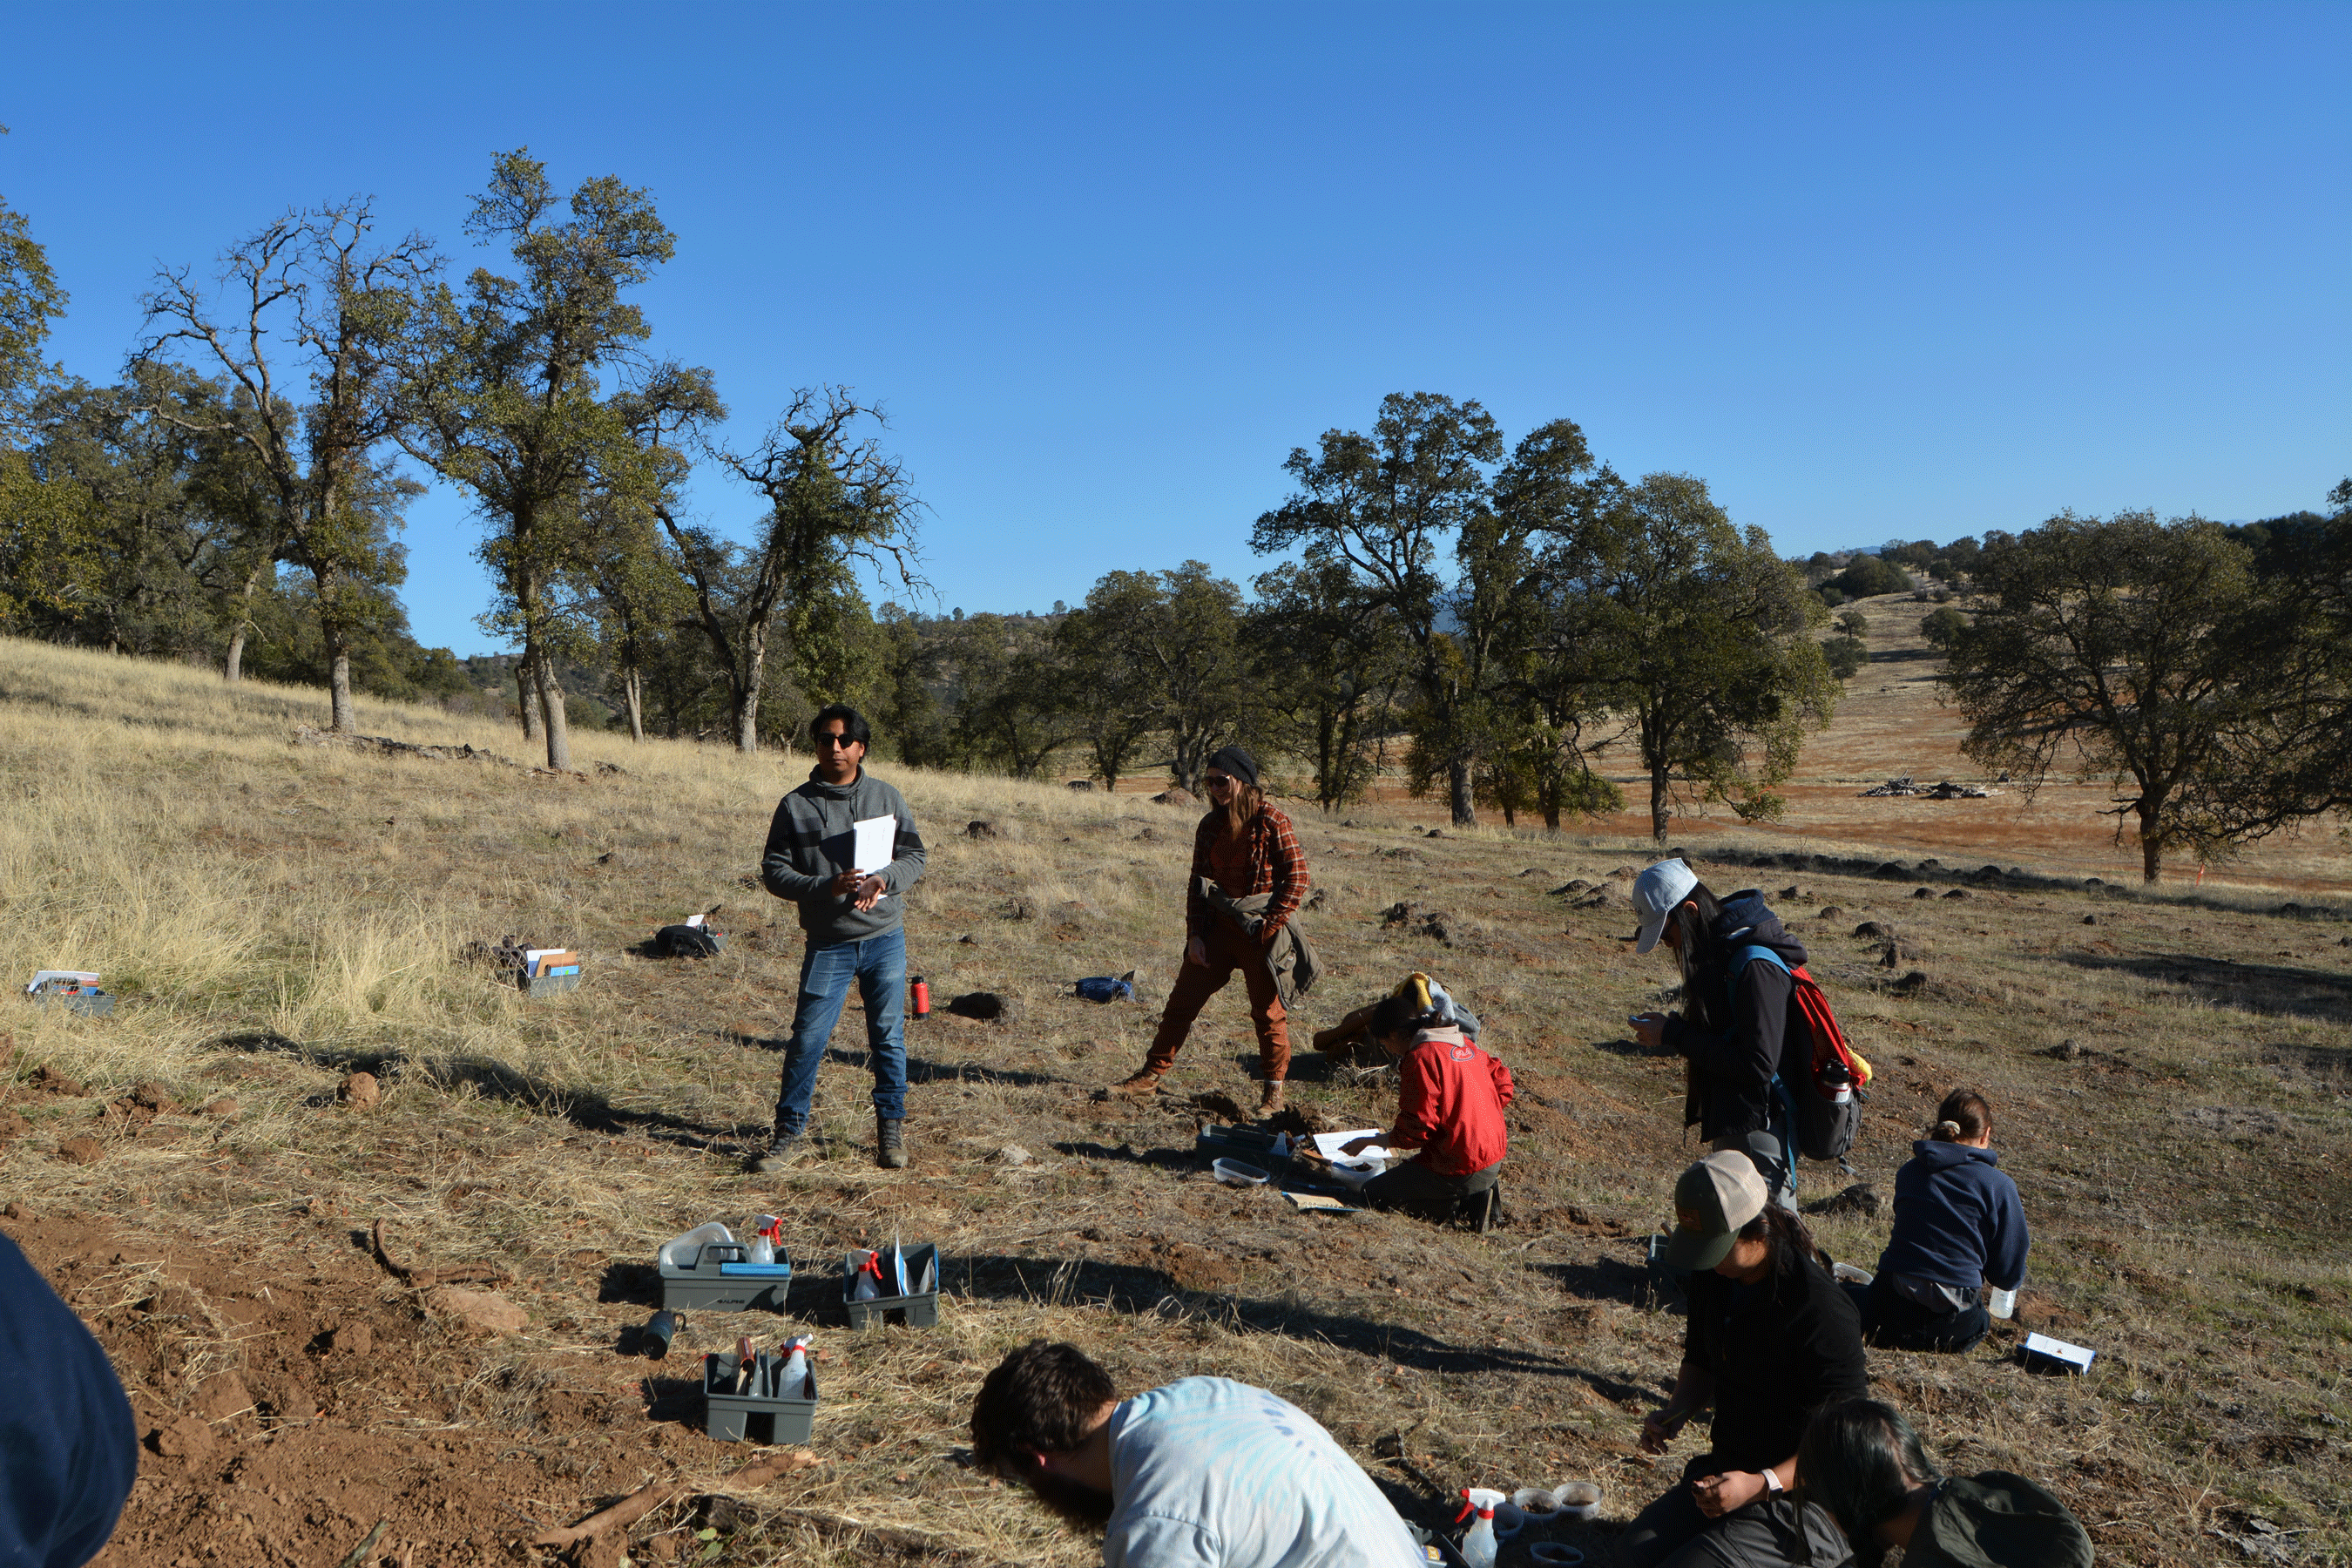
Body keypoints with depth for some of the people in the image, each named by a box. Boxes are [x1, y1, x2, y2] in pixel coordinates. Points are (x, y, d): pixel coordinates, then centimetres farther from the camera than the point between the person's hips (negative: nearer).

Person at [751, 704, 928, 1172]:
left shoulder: (887, 797, 5)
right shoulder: (795, 805, 0)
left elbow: (914, 855, 7)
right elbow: (774, 870, -2)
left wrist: (883, 879, -15)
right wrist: (826, 887, -17)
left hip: (886, 939, 1)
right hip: (828, 944, -1)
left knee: (889, 1037, 8)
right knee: (807, 1040, -1)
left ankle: (891, 1129, 22)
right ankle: (788, 1134, 13)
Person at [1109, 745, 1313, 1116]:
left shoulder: (1272, 823, -11)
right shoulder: (1210, 826, 6)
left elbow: (1297, 879, -10)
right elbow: (1198, 882, 10)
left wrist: (1268, 927, -14)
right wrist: (1195, 935, 2)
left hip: (1259, 931, -5)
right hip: (1217, 926, 5)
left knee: (1268, 1012, 3)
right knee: (1182, 999, 6)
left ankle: (1273, 1092, 16)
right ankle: (1151, 1075, 14)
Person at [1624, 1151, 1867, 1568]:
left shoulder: (1820, 1310, -24)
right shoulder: (1713, 1278, -1)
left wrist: (1761, 1485, -30)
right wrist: (1675, 1413, -3)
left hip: (1802, 1497, -7)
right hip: (1728, 1471, 7)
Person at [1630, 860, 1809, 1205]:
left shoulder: (1756, 967, -23)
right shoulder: (1725, 952, 7)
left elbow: (1757, 1066, -26)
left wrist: (1674, 1034, -21)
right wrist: (1669, 1028, -1)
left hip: (1757, 1134, -10)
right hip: (1732, 1128, 10)